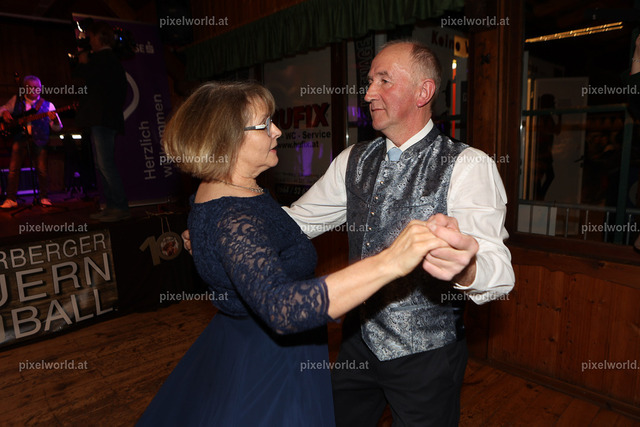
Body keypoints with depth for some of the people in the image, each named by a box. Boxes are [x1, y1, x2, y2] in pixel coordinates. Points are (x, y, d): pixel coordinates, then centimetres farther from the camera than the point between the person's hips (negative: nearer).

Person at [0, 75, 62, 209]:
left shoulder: (47, 105, 8)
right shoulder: (16, 100, 15)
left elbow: (57, 128, 4)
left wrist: (55, 120, -19)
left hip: (39, 141, -2)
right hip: (20, 139, 2)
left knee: (42, 170, -7)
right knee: (13, 169, -2)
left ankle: (44, 198, 4)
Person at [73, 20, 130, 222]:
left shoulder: (102, 57, -8)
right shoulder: (112, 59, 22)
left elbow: (80, 74, -11)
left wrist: (83, 61, 7)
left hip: (102, 118, -11)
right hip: (101, 119, 11)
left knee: (106, 164, -12)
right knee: (102, 165, 10)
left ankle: (121, 207, -11)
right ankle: (112, 205, 12)